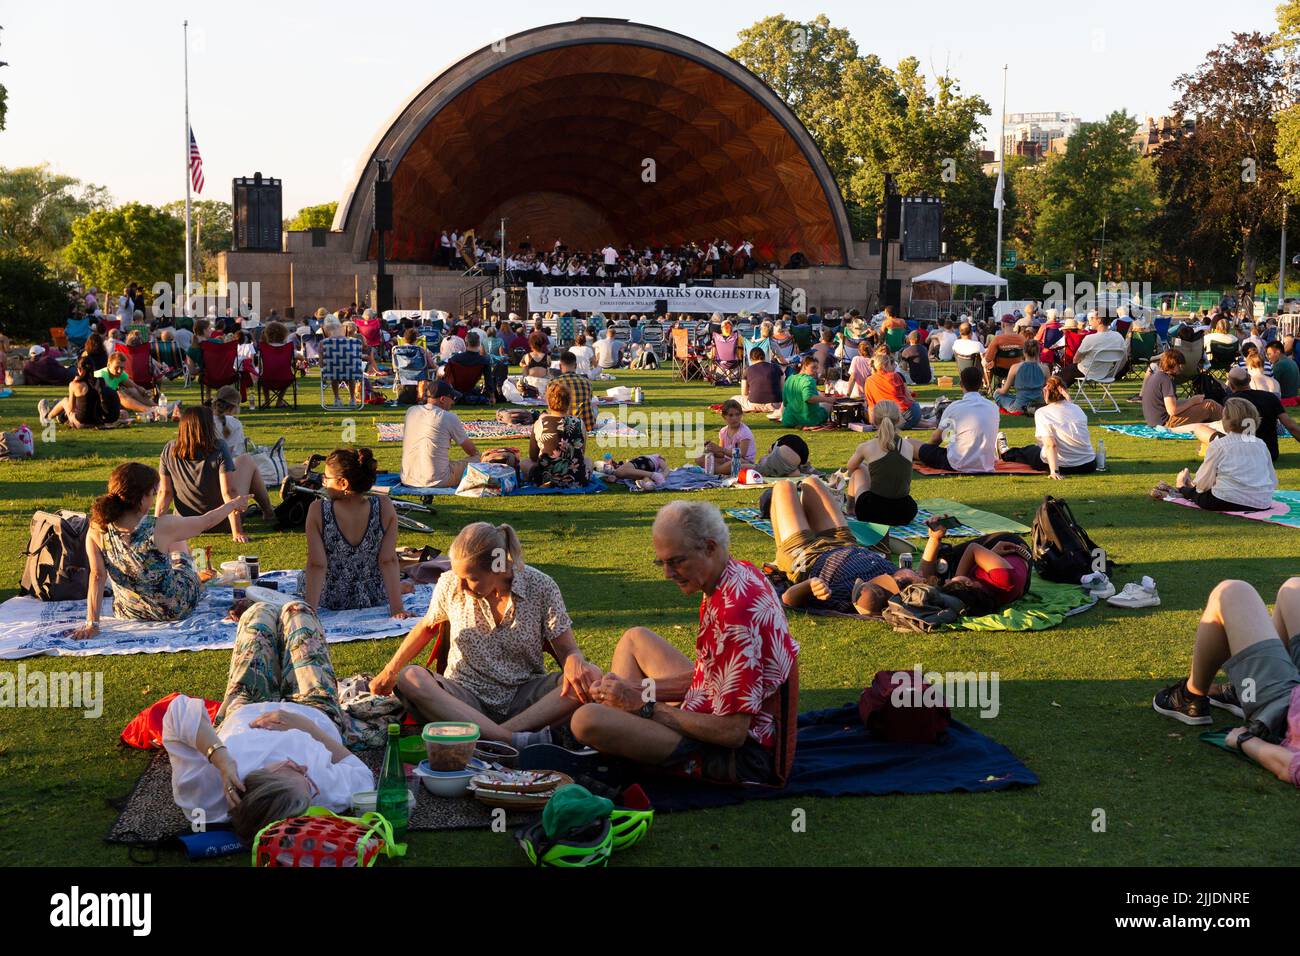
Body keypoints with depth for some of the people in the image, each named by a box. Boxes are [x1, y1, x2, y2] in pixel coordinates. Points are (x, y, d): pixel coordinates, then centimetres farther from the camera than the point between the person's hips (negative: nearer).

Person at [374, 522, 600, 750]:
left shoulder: (541, 587, -10)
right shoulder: (449, 584, -5)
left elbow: (567, 650, -6)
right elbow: (426, 627, 16)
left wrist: (574, 662, -30)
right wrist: (390, 670, 17)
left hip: (524, 699, -1)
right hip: (466, 699, 1)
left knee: (591, 677, -28)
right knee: (409, 678, -30)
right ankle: (513, 740, -42)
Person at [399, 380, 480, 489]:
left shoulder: (410, 411, 7)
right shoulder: (449, 418, -6)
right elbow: (472, 451, 7)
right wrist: (476, 455, 30)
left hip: (408, 480, 6)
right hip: (435, 481, -6)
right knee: (476, 459, 9)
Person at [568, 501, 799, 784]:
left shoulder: (736, 612, -28)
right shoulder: (741, 572, 3)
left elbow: (732, 733, -27)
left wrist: (645, 705, -18)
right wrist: (638, 689, 2)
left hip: (738, 752, -11)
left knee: (587, 720, -26)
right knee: (635, 637, 24)